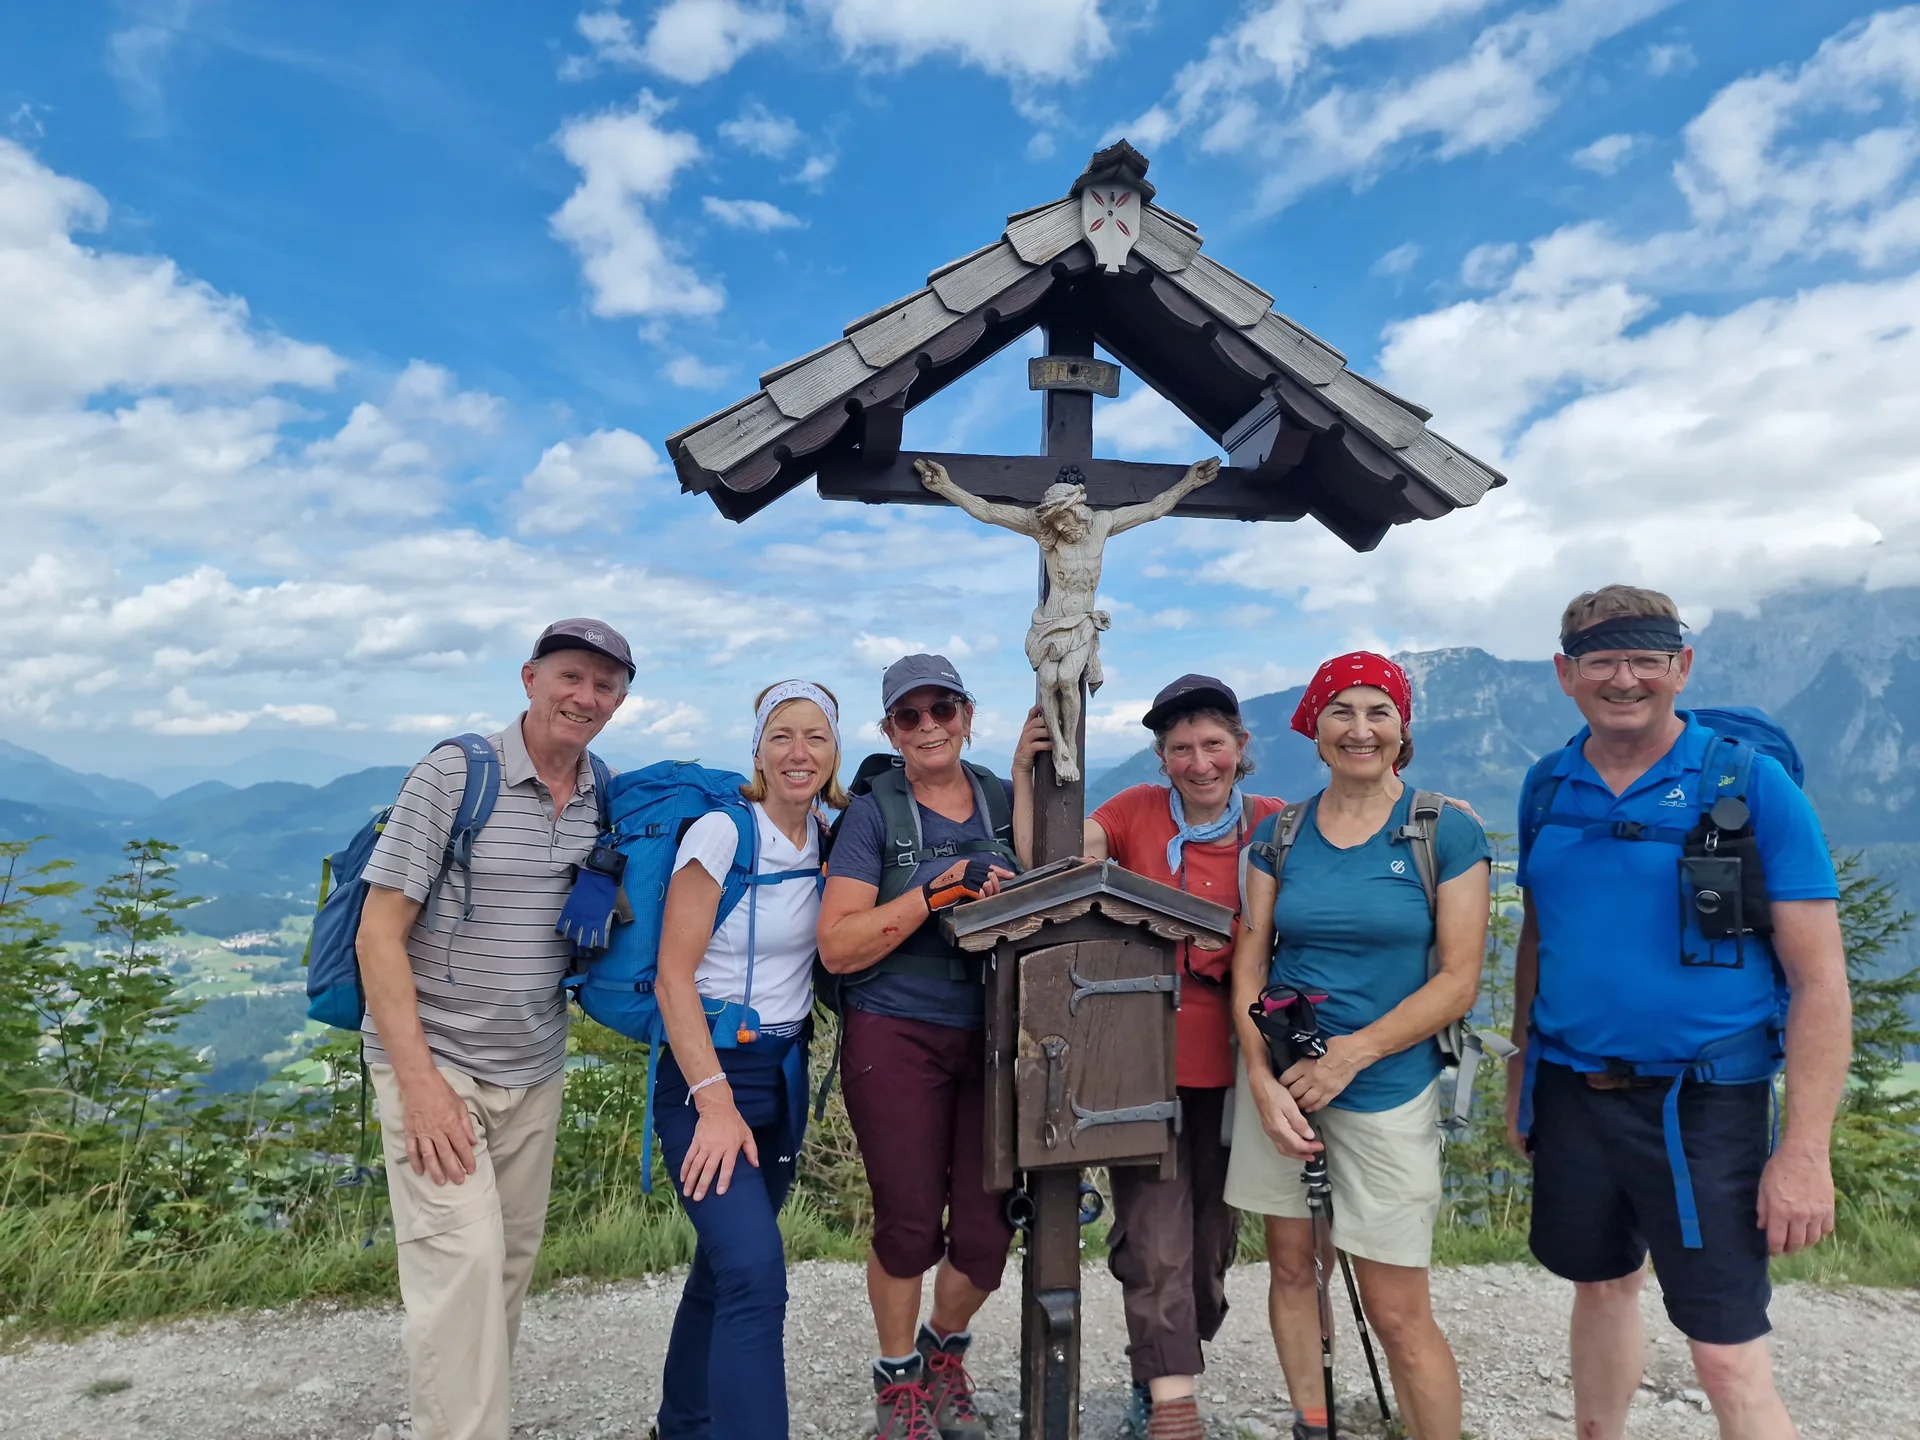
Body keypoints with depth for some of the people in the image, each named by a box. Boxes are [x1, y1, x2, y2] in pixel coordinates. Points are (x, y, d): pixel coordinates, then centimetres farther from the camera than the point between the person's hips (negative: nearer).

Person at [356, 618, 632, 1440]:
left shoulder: (605, 801, 2)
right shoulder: (452, 777, -12)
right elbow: (378, 933, -13)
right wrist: (419, 1081, -18)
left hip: (535, 1072, 5)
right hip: (434, 1063, -5)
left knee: (513, 1259, 13)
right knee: (464, 1256, -12)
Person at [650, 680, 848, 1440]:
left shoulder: (827, 839, 3)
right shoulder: (720, 833, -14)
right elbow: (673, 975, -15)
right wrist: (716, 1102, -21)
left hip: (783, 1073, 6)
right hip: (707, 1072, -6)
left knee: (724, 1265, 17)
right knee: (755, 1274, -17)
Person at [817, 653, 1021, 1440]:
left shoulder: (1005, 800, 7)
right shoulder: (873, 812, -3)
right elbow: (839, 946, -9)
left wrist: (1014, 897, -17)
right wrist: (936, 892, -17)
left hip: (993, 1040, 3)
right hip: (898, 1040, -2)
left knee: (987, 1234, 5)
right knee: (909, 1226, 5)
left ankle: (945, 1349, 38)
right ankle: (897, 1376, 35)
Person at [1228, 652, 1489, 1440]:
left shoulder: (1448, 830, -6)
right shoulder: (1280, 834, 3)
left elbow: (1458, 980, -8)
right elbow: (1249, 964, 3)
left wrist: (1349, 1055, -14)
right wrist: (1261, 1079, -9)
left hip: (1387, 1090, -3)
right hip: (1279, 1079, 3)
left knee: (1398, 1312, 2)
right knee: (1290, 1265, 15)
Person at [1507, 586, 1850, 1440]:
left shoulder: (1750, 784, -10)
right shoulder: (1547, 787, 3)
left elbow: (1819, 978, -11)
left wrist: (1804, 1151, -15)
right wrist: (1521, 1070, 11)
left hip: (1700, 1106, -4)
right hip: (1570, 1094, 4)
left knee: (1729, 1356, 1)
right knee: (1601, 1289, 21)